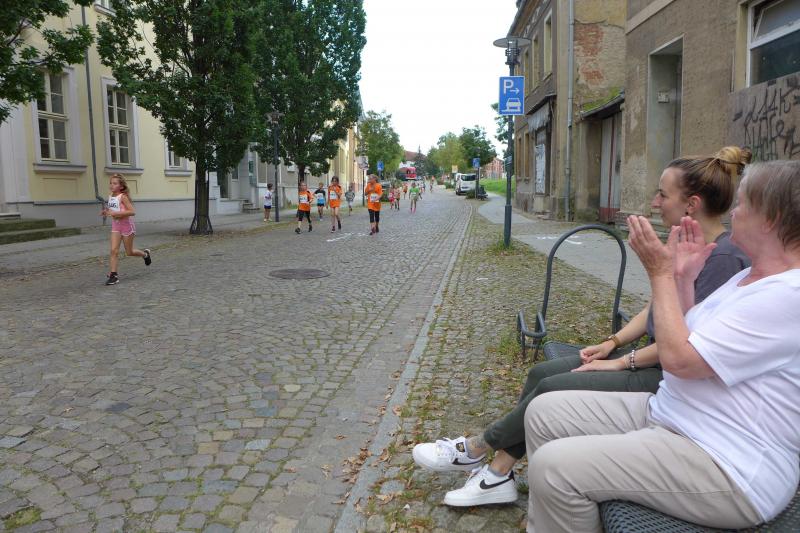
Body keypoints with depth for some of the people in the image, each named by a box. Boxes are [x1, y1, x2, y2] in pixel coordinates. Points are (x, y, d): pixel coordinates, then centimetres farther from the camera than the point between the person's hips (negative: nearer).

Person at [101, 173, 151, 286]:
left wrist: (116, 213, -30)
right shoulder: (110, 196, 4)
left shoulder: (123, 197, -17)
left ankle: (145, 253, 38)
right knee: (114, 250, -7)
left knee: (129, 252, 8)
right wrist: (106, 212, 0)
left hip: (127, 225, -6)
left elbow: (132, 212, -26)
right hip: (115, 226, 6)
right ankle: (113, 275, -6)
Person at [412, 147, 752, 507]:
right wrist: (613, 342, 1)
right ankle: (498, 476, 2)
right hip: (653, 356, 9)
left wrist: (622, 362, -17)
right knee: (542, 373, -3)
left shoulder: (724, 257, -20)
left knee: (552, 390, -16)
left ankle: (477, 448, 5)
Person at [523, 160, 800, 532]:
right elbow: (686, 340, 13)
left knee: (555, 466, -24)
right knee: (545, 411, 3)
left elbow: (677, 358, -24)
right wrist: (683, 276, 3)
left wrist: (661, 274, -15)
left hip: (726, 468, -10)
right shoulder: (750, 277, 11)